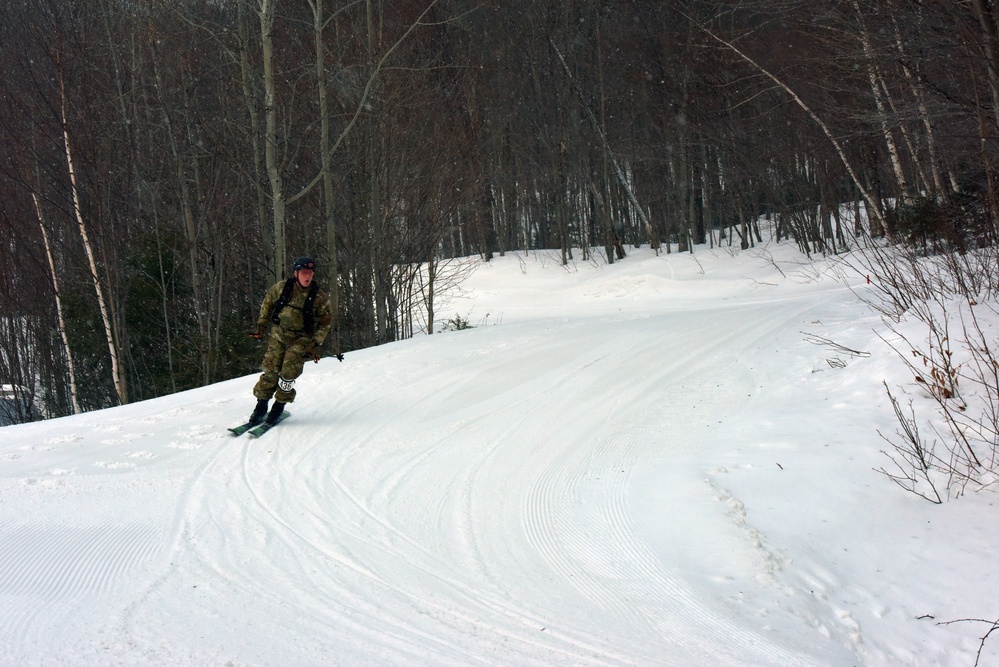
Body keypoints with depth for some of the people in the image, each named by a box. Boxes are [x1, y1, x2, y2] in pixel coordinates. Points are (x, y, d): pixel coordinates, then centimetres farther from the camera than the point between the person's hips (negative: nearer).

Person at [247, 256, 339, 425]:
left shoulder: (320, 298, -11)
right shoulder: (281, 288, -7)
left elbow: (326, 322, 0)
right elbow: (267, 303, 10)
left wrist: (316, 344, -6)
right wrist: (261, 326, 9)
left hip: (301, 339, -2)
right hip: (278, 335, 2)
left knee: (288, 372, -13)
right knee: (270, 370, -5)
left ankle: (279, 406, 4)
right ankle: (261, 406, 6)